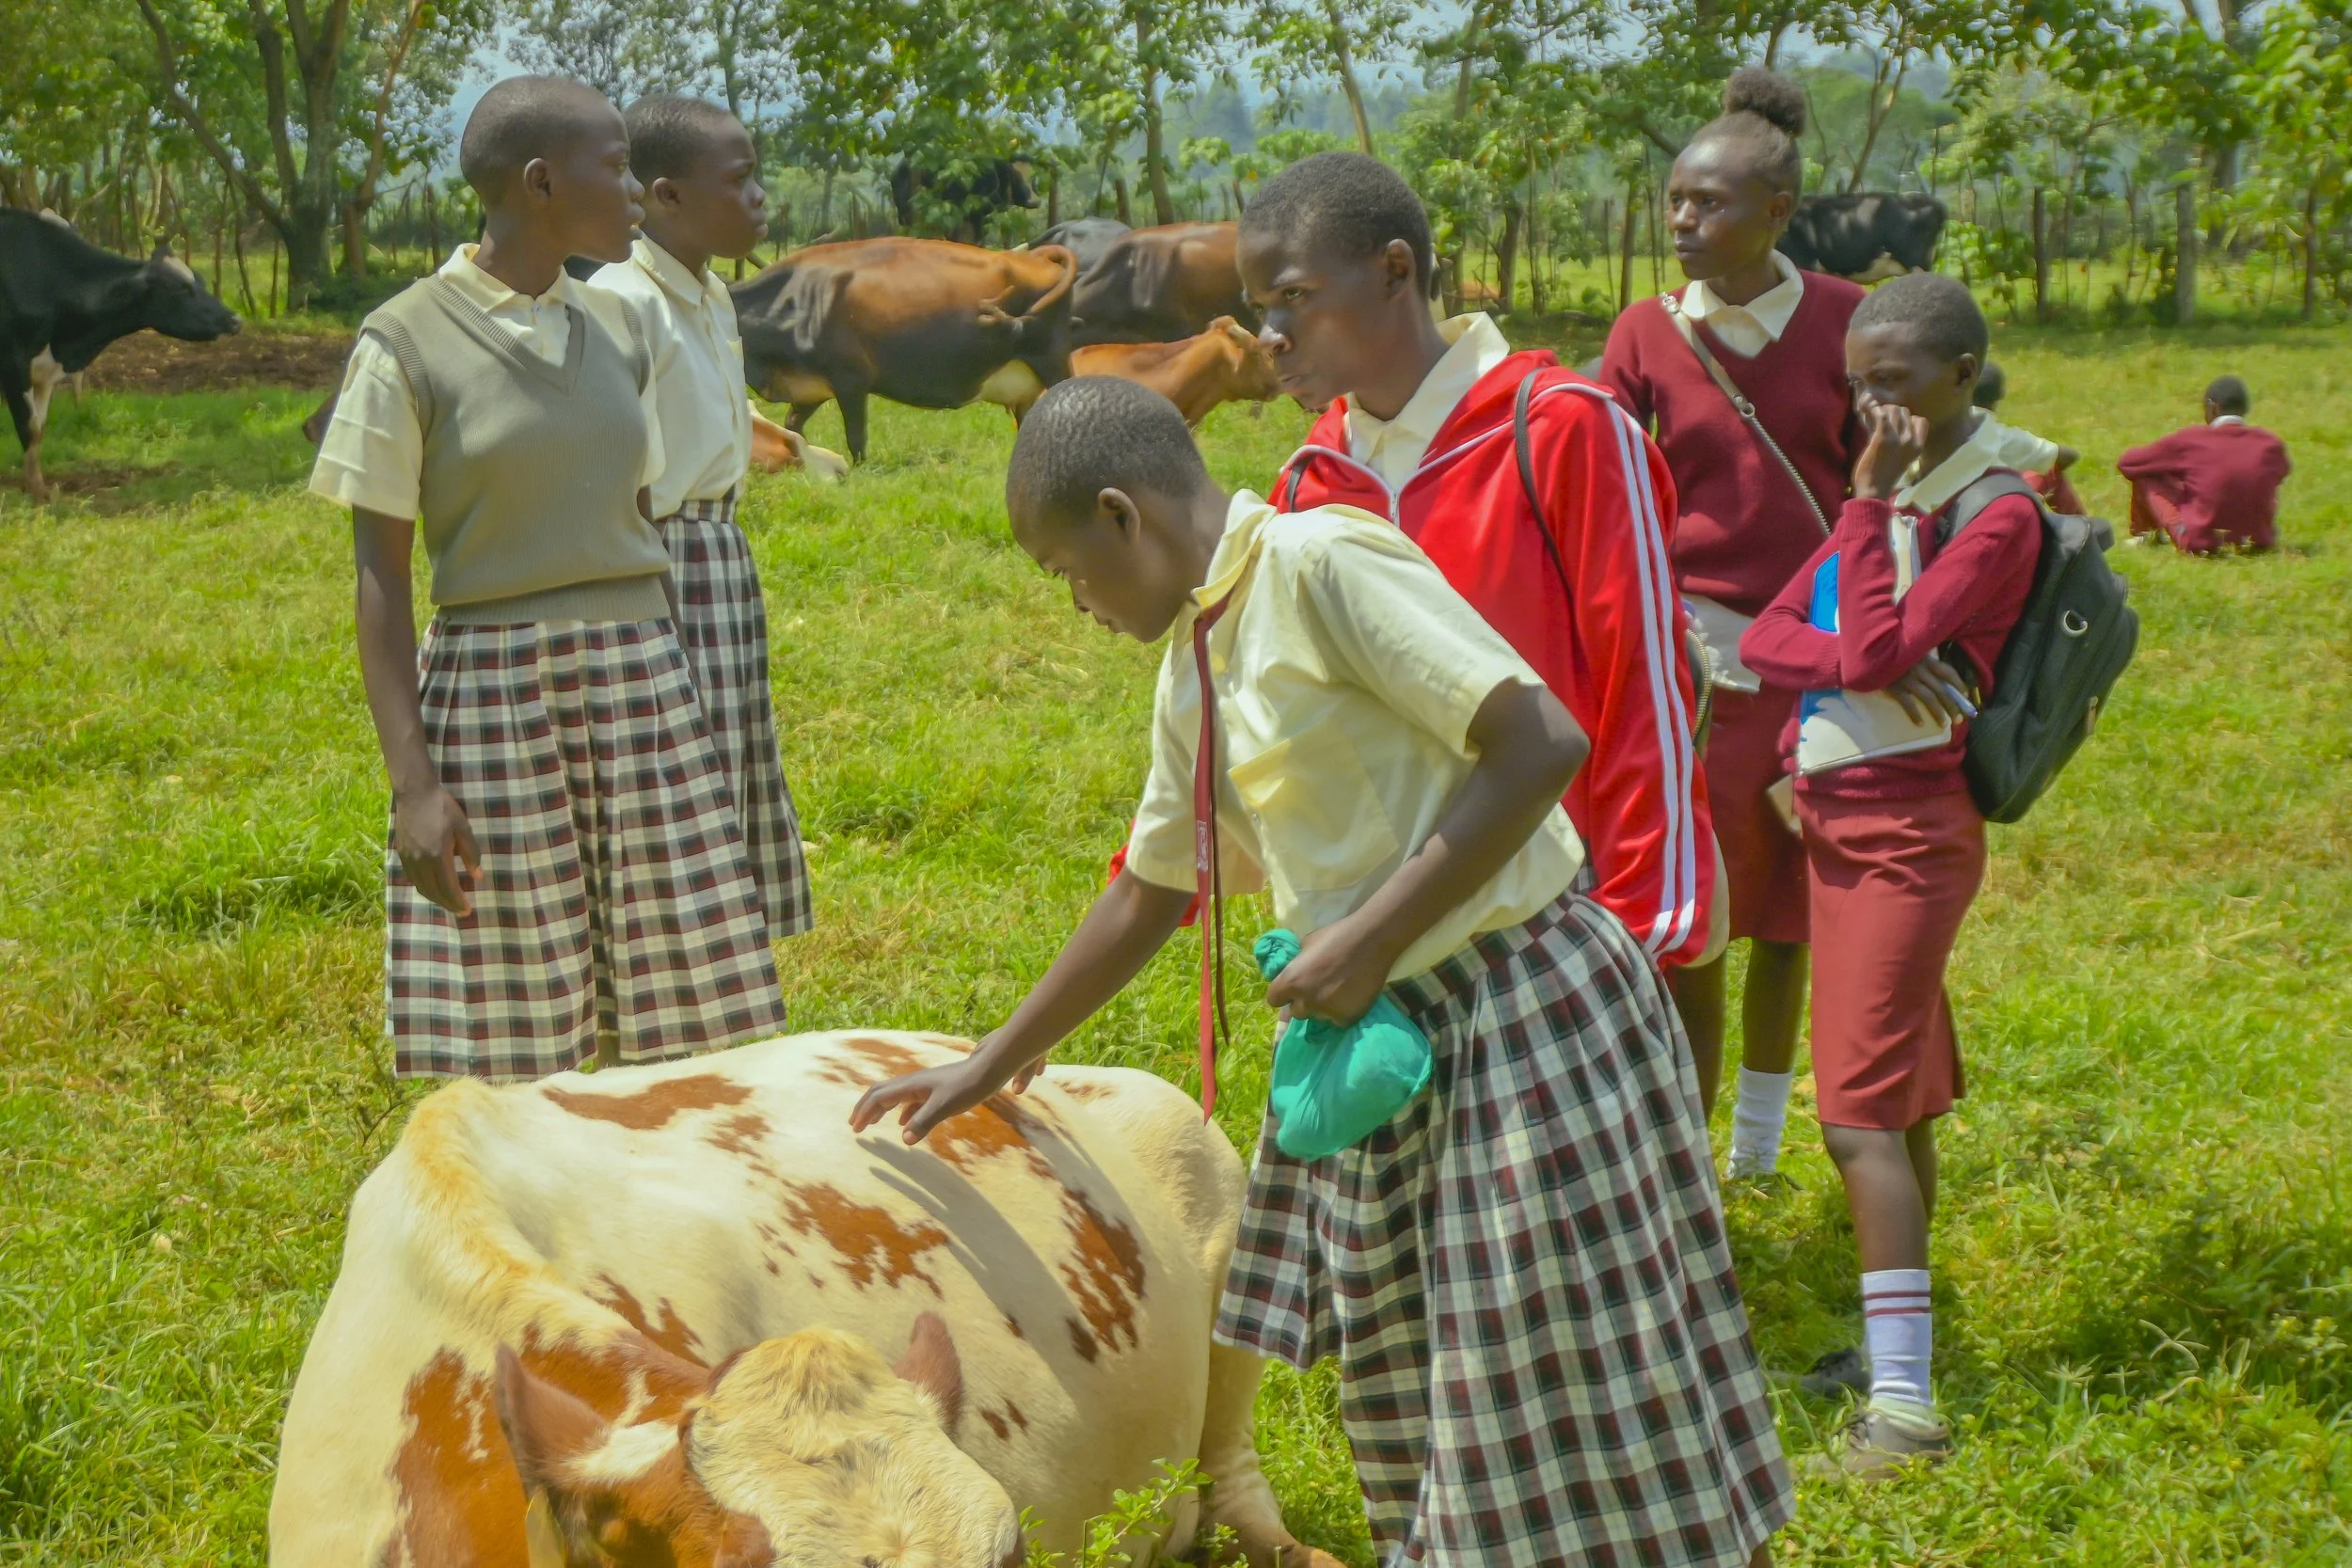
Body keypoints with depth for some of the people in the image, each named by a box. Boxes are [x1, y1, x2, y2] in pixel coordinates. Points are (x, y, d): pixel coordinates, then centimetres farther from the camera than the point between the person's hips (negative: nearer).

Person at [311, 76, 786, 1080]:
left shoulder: (612, 342, 9)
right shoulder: (406, 344, -7)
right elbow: (379, 578, -7)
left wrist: (678, 714, 16)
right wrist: (412, 783, -14)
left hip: (635, 690, 5)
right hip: (494, 696, -5)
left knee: (660, 1036, 5)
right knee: (518, 1052, 1)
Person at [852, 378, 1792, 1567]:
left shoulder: (1321, 561, -16)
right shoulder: (1191, 667, 11)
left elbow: (1542, 741, -22)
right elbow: (1147, 896, 23)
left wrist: (1372, 937, -20)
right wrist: (991, 1066, 28)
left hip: (1524, 1014, -9)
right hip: (1382, 1041, 9)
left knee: (1579, 1412, -2)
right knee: (1403, 1403, 17)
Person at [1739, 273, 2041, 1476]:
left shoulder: (1998, 513, -13)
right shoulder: (1886, 496, 13)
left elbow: (1876, 653, -23)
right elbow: (1763, 638, 5)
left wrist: (1868, 502, -16)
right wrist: (1852, 664, -16)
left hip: (1905, 829, -8)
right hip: (1839, 820, 8)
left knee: (1860, 1111, -13)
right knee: (1897, 1098, 15)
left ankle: (1904, 1406, -15)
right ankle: (1892, 1341, 26)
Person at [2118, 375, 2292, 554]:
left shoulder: (2191, 440, -12)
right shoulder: (2271, 445, -4)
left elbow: (2125, 464, 0)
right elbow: (2283, 472, 22)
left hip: (2200, 544, -3)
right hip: (2260, 542, 3)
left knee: (2146, 474, 9)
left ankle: (2143, 535, 31)